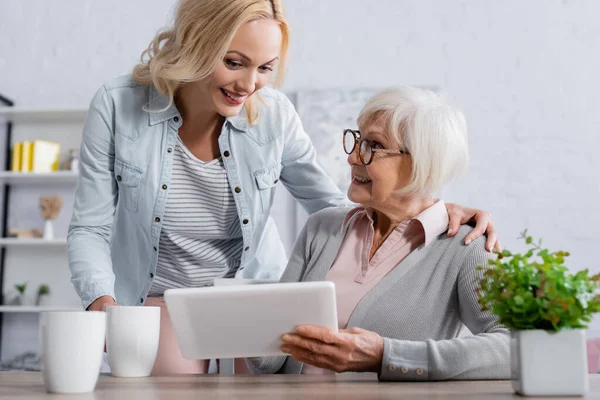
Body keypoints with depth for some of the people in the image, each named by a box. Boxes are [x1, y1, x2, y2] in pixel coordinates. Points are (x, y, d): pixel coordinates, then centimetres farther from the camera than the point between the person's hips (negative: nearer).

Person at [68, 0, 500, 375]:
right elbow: (90, 228, -10)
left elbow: (334, 208, -4)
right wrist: (102, 300, -31)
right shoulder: (117, 107, -15)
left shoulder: (274, 115, -12)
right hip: (163, 297, -1)